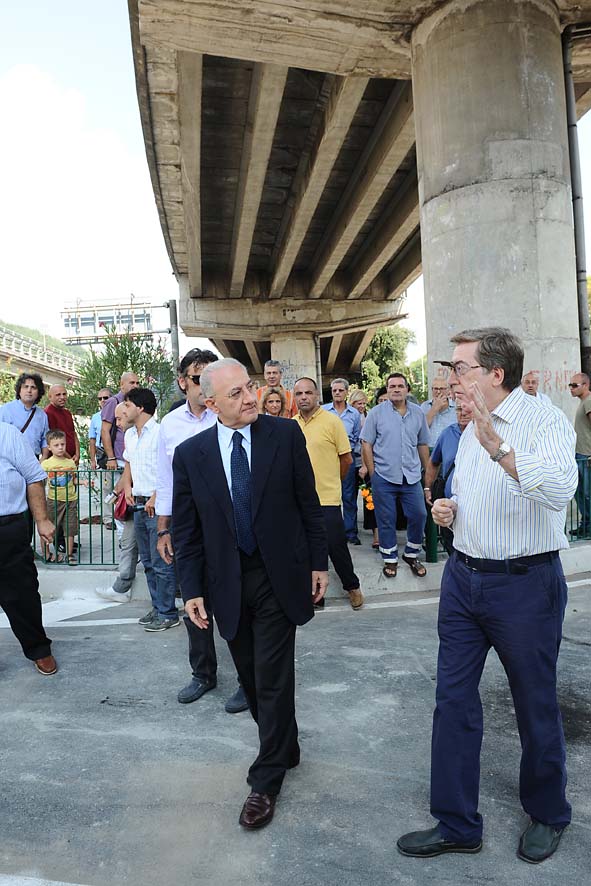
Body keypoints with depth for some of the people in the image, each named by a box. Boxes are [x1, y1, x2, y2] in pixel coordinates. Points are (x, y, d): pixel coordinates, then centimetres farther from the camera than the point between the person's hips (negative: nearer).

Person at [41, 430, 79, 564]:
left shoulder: (71, 462, 7)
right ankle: (46, 553, 20)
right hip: (53, 500, -2)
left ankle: (69, 554, 16)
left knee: (70, 528, 5)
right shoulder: (46, 464, -2)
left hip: (70, 500, 2)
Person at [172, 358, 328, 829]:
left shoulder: (286, 434, -7)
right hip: (226, 583, 2)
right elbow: (186, 530, 1)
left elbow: (309, 503, -1)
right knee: (252, 678, 16)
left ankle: (266, 781, 24)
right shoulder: (190, 454, -4)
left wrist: (318, 562, 0)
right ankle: (285, 749, 42)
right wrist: (192, 589, -2)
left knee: (273, 680, 4)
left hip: (278, 577, -2)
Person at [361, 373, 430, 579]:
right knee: (386, 520, 6)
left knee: (419, 515, 4)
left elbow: (423, 444, 14)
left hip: (411, 477, 3)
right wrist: (372, 473, -5)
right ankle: (390, 559, 22)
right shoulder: (377, 413, -2)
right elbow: (366, 444, -2)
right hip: (384, 477, -2)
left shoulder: (418, 413, 6)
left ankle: (411, 555, 26)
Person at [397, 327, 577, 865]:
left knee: (536, 705, 13)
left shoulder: (544, 421, -13)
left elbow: (560, 489, -32)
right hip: (463, 578, 7)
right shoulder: (471, 431, 11)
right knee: (453, 699, 9)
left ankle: (548, 815, 40)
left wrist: (499, 447, -42)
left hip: (526, 584, -6)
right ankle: (456, 824, 27)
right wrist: (449, 509, 4)